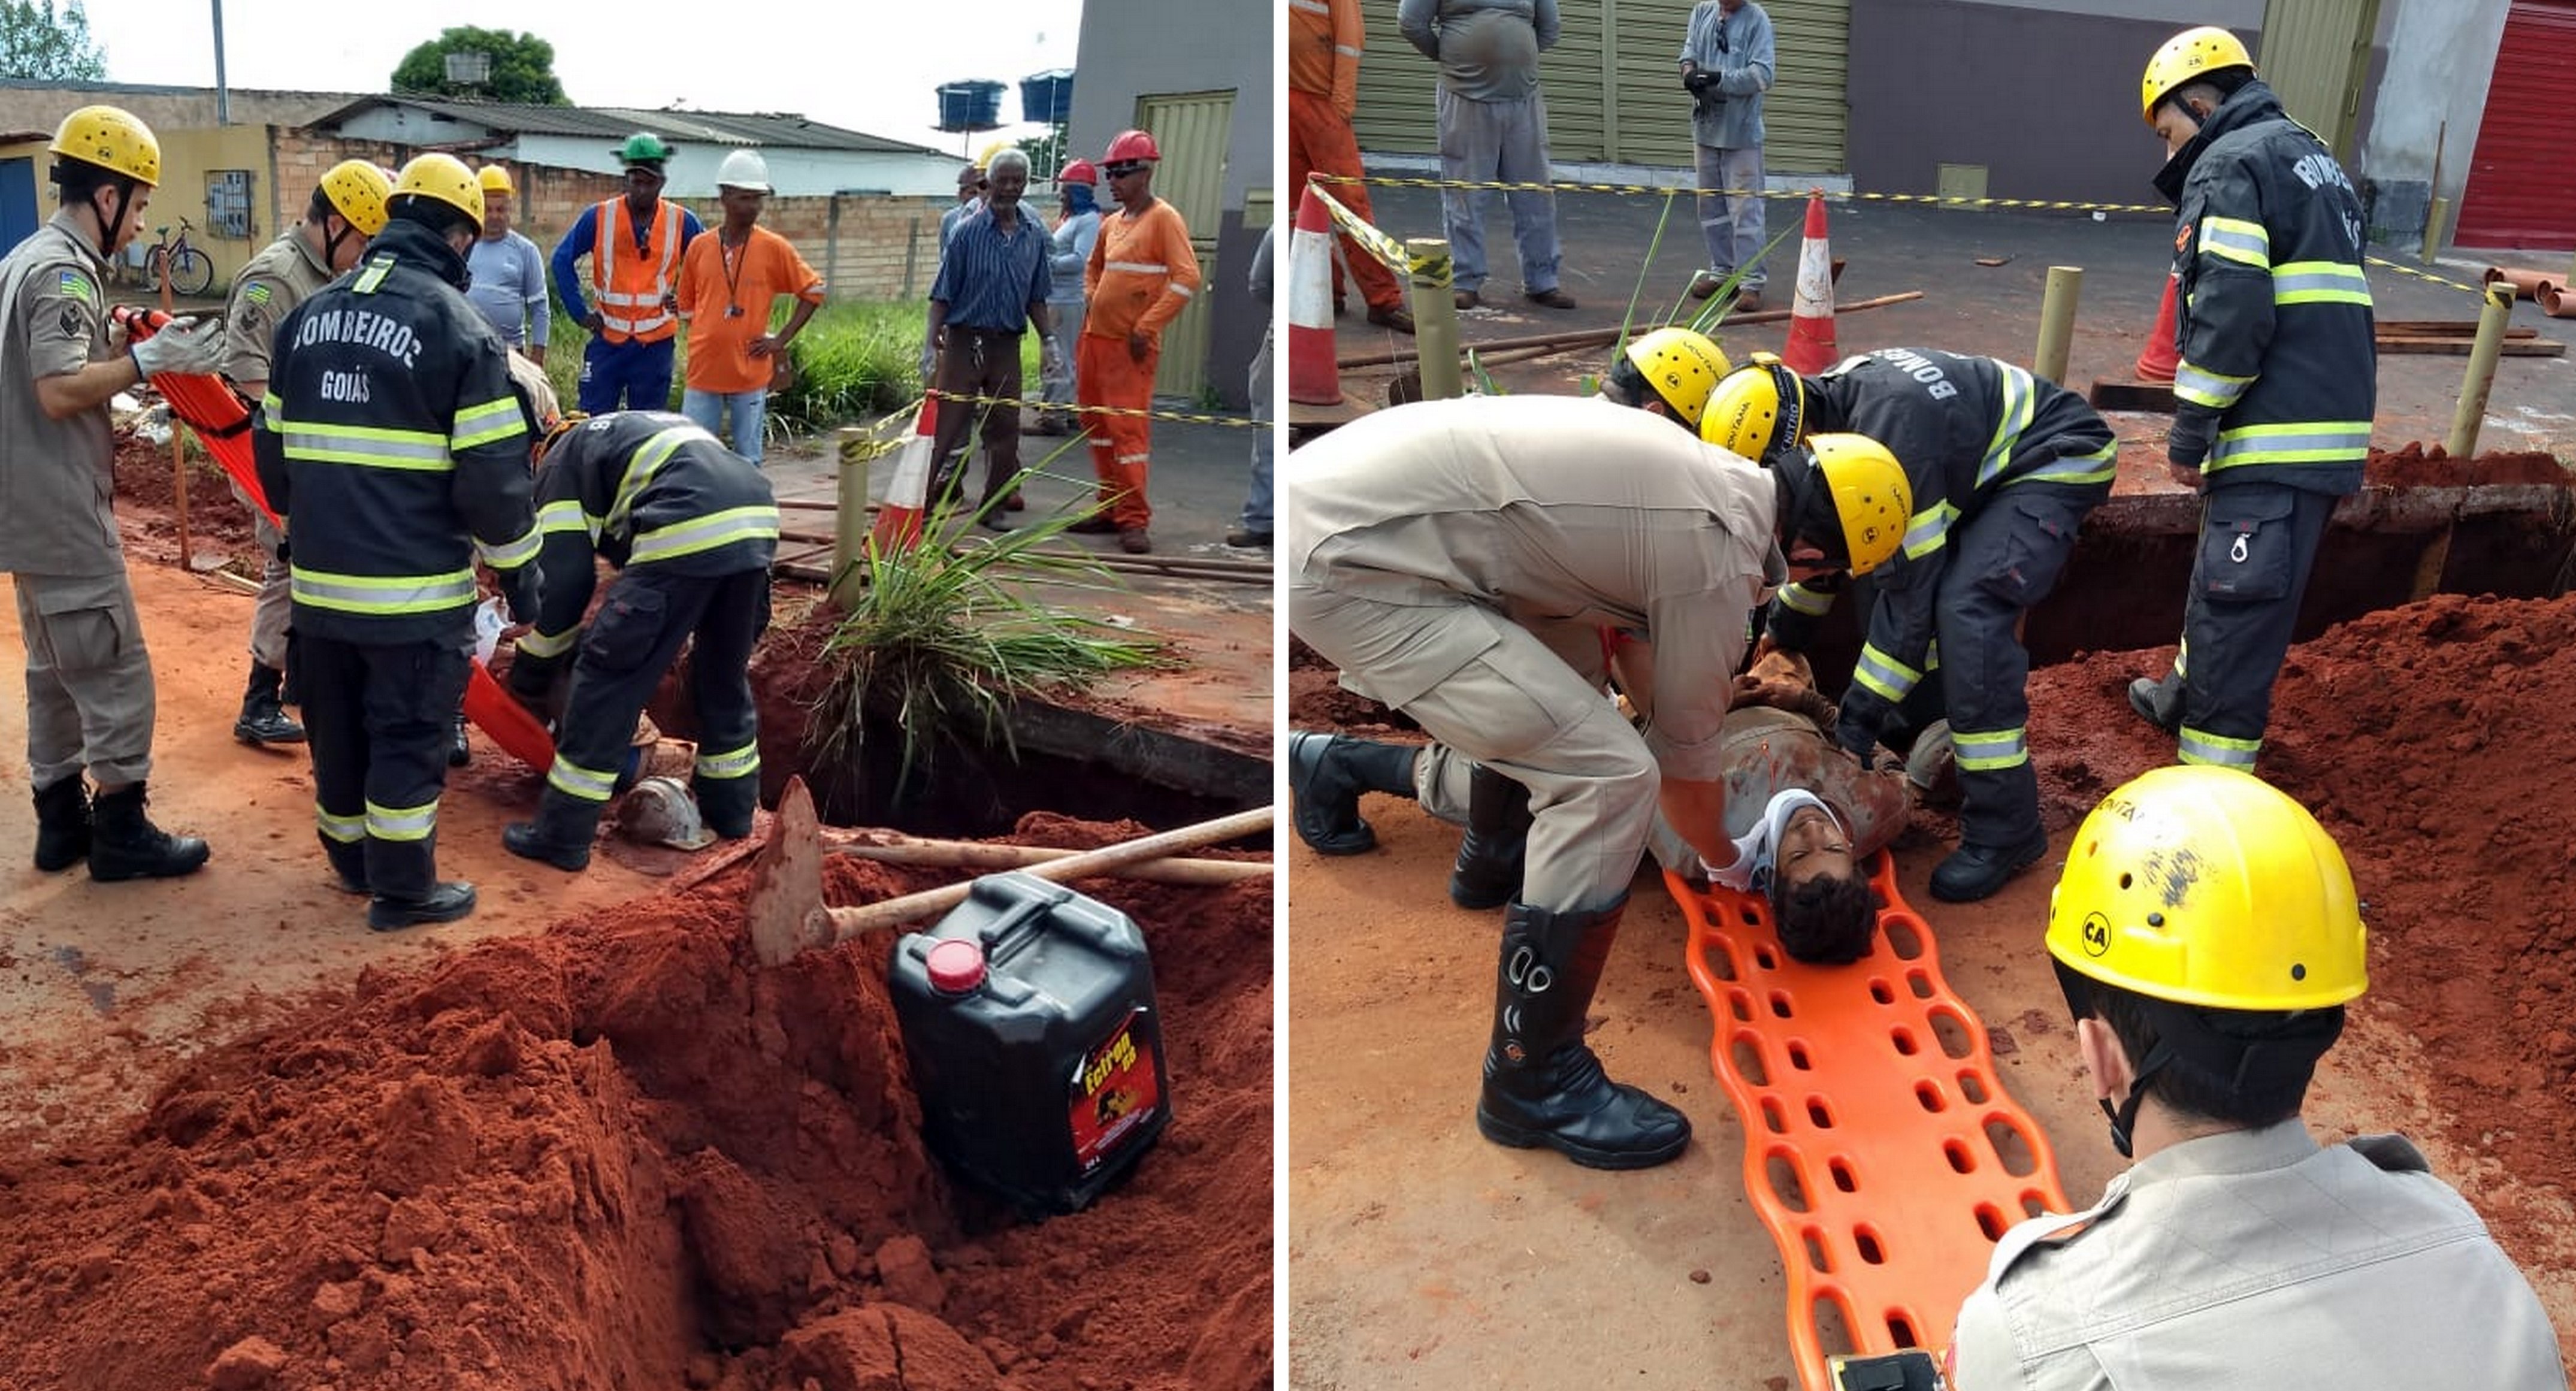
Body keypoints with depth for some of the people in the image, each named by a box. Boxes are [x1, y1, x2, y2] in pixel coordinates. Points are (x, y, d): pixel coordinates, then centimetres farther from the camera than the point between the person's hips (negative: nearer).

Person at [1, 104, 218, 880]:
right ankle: (120, 831, 4)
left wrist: (128, 357, 13)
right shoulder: (65, 270, -16)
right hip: (63, 514, -10)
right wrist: (148, 359, -18)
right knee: (116, 673, -3)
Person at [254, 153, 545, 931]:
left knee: (338, 730, 19)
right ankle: (403, 890, 12)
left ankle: (352, 860, 35)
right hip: (416, 586, -6)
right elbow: (494, 476, -13)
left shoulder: (310, 316, 10)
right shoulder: (457, 326, -10)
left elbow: (271, 451, 18)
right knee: (408, 738, 4)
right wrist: (520, 576, -2)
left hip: (319, 580, 6)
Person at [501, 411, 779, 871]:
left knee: (607, 680, 3)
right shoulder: (651, 430, 40)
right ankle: (731, 810, 38)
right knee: (724, 676, 25)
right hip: (757, 520, 7)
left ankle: (562, 836, 9)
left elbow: (564, 575, 10)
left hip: (688, 534, -7)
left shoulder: (562, 461, 19)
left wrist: (530, 673, 21)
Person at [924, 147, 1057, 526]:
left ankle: (993, 505, 19)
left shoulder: (1035, 236, 7)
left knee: (1005, 427, 7)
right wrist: (933, 339, -13)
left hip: (1007, 343, 4)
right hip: (965, 338, -4)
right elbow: (943, 293, -5)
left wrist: (1046, 340, 7)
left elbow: (1036, 297, 14)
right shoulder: (968, 231, -5)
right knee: (947, 421, -3)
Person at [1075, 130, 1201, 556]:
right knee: (1099, 425, 11)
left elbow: (1187, 278, -16)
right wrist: (1091, 301, 13)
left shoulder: (1164, 218, -8)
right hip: (1095, 338, 8)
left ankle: (1134, 520, -5)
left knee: (1128, 427, -10)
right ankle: (1111, 509, 20)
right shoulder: (1111, 223, 13)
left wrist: (1145, 327, -17)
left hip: (1131, 345, -8)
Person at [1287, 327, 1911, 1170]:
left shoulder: (1706, 472, 14)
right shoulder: (1721, 558, -10)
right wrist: (1725, 861, 23)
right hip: (1345, 563, -9)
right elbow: (1686, 756, 5)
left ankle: (1333, 769, 40)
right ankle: (1535, 1084, 0)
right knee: (1611, 782, -12)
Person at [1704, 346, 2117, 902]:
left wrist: (1860, 720, -27)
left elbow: (1911, 583, -31)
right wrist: (1780, 635, 18)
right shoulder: (1832, 405, -7)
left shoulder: (1889, 425, -34)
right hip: (1991, 460, 10)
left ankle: (2007, 829, -20)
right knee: (1881, 572, 2)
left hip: (2059, 459, -10)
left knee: (1967, 608, -25)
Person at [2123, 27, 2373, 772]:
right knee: (2224, 581, 26)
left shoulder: (2230, 162, -7)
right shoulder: (2311, 155, 23)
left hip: (2274, 435, -10)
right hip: (2330, 423, 10)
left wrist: (2189, 428, -13)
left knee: (2240, 606, -8)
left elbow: (2230, 310, -18)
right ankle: (2185, 696, 45)